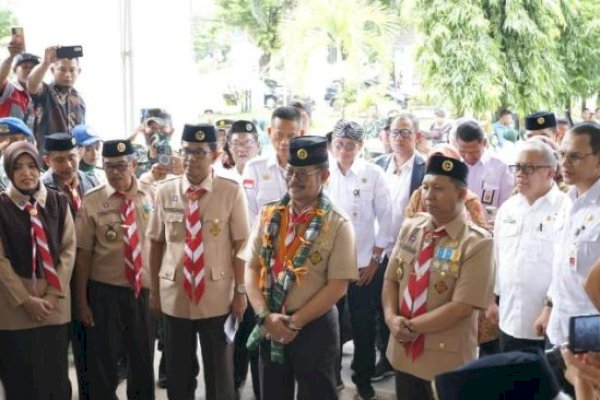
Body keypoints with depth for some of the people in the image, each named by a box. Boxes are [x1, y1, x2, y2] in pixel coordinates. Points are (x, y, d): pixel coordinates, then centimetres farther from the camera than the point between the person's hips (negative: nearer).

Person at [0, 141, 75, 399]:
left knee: (56, 378, 8)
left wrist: (53, 294, -7)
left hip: (55, 304, 2)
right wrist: (25, 300, -12)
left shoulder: (58, 202, 5)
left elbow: (69, 249, 3)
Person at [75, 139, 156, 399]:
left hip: (144, 291, 2)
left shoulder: (151, 196, -1)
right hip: (104, 293, -2)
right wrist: (81, 300, -4)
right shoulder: (91, 201, -7)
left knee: (143, 362, 17)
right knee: (102, 364, 11)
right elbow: (83, 253, -5)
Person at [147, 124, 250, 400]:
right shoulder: (165, 192, 0)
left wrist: (240, 291, -6)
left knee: (219, 373, 13)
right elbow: (156, 244, 6)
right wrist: (154, 291, 8)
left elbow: (241, 245, -6)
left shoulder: (231, 192, -9)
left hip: (217, 297, -2)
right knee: (177, 373, 15)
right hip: (174, 295, 3)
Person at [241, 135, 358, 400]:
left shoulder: (338, 224, -10)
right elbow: (251, 268, 1)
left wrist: (294, 322, -14)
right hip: (269, 327, 4)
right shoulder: (269, 215, 2)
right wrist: (265, 315, -12)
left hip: (314, 328, -3)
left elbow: (337, 286, -13)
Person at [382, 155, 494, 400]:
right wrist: (392, 319, -10)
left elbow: (461, 307, -20)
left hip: (447, 361, -5)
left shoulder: (477, 243, -16)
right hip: (403, 353, 5)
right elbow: (390, 280, 8)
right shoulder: (410, 228, 4)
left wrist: (411, 326, -15)